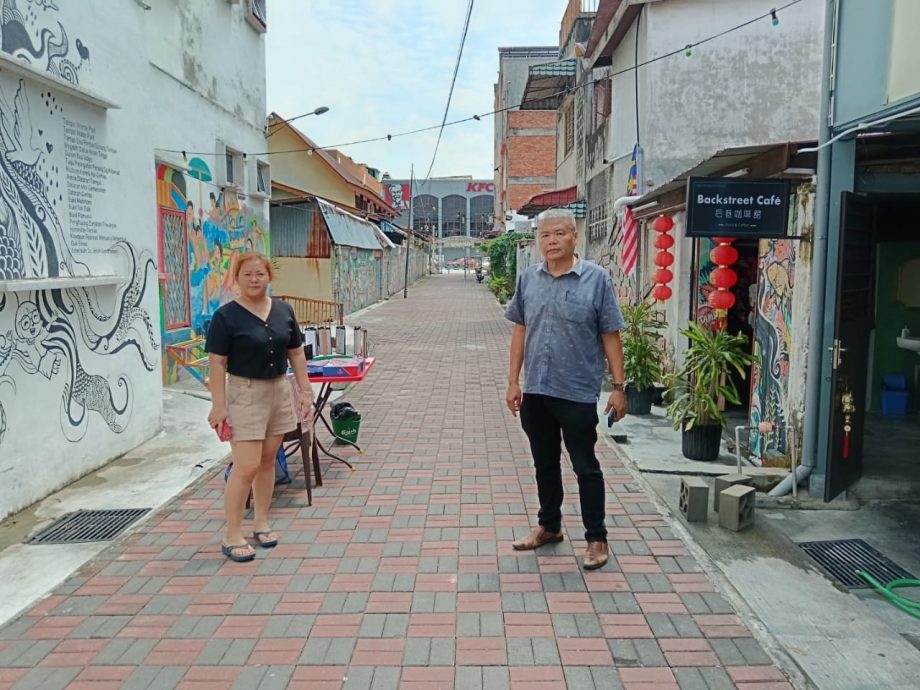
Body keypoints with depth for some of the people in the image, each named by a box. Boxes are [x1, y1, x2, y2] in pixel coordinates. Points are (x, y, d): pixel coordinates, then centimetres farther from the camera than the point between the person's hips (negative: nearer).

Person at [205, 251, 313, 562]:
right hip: (245, 393, -5)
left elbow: (296, 353, 10)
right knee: (246, 467, -8)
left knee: (268, 460, 12)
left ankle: (261, 522, 27)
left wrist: (305, 389, 7)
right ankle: (232, 536, 3)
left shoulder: (284, 310, 4)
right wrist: (218, 404, -15)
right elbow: (217, 362, -11)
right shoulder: (226, 316, -9)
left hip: (279, 390, 5)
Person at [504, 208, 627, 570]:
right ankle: (549, 525, 35)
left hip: (578, 392, -4)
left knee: (586, 467, 6)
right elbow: (520, 331, 10)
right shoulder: (528, 279, 4)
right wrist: (513, 381, 7)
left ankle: (596, 538, 21)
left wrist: (618, 386, -7)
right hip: (535, 391, 4)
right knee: (544, 463, 17)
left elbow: (610, 336, -5)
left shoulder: (596, 279, -6)